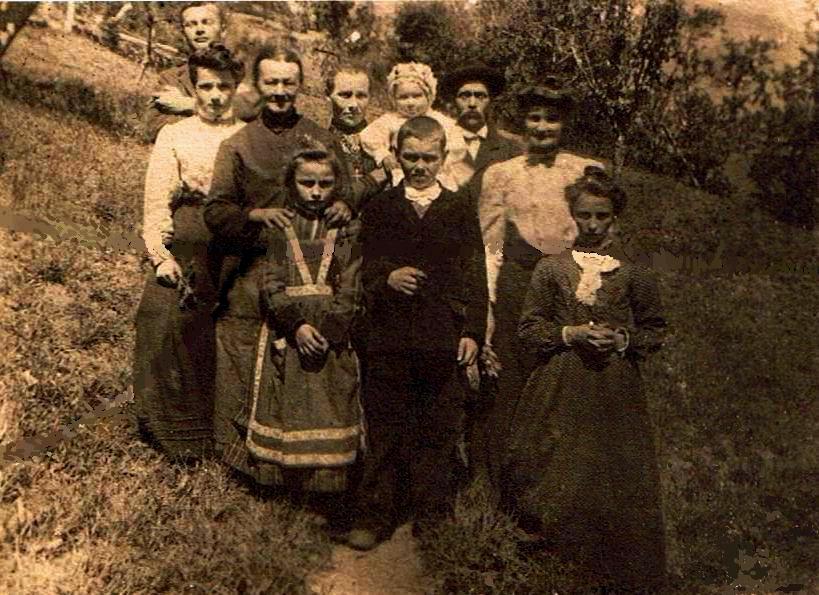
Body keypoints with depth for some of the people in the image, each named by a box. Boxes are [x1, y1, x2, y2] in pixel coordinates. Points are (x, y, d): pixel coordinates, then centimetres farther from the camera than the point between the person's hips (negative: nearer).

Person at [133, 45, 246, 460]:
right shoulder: (173, 136, 10)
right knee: (170, 321, -11)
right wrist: (161, 256, -7)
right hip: (185, 249, -1)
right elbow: (156, 202, 3)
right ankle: (179, 433, 2)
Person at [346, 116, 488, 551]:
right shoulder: (379, 209, 10)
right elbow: (366, 272, 5)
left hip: (444, 341, 0)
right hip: (389, 338, 0)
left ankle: (433, 520, 18)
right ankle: (374, 518, 14)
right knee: (384, 432, 5)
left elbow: (475, 276, 6)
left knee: (438, 433, 6)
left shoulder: (461, 209, 10)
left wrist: (473, 331, -3)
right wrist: (387, 279, -17)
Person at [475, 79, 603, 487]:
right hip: (515, 295, 0)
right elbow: (488, 250, 5)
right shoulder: (500, 175, 7)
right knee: (509, 394, 2)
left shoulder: (589, 172, 7)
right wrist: (482, 325, -2)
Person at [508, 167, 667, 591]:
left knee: (616, 476, 2)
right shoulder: (551, 269, 3)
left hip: (616, 393, 0)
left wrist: (623, 340, -9)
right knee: (560, 474, 3)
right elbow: (528, 328, 4)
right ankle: (561, 560, 22)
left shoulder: (633, 272, 2)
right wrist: (570, 334, -11)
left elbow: (656, 330, 10)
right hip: (561, 392, 0)